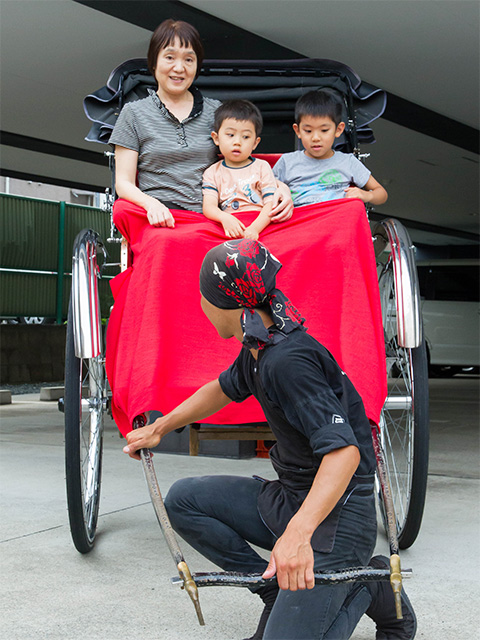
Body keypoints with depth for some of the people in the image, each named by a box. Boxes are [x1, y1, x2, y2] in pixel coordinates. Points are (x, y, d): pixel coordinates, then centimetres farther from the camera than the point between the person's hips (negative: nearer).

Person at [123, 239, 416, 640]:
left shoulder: (289, 361, -25)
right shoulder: (257, 348, 5)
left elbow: (343, 451, -33)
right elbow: (224, 389, 27)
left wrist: (298, 532, -44)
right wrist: (158, 429, 33)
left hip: (336, 515, -9)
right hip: (288, 500, 9)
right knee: (183, 500, 6)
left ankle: (369, 590, 7)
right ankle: (278, 594, 8)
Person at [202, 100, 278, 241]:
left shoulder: (262, 167, 12)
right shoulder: (213, 173, 15)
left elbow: (271, 204, 0)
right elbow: (209, 206, 1)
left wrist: (255, 228, -21)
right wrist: (225, 218, -25)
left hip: (261, 223, 0)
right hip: (229, 227, 1)